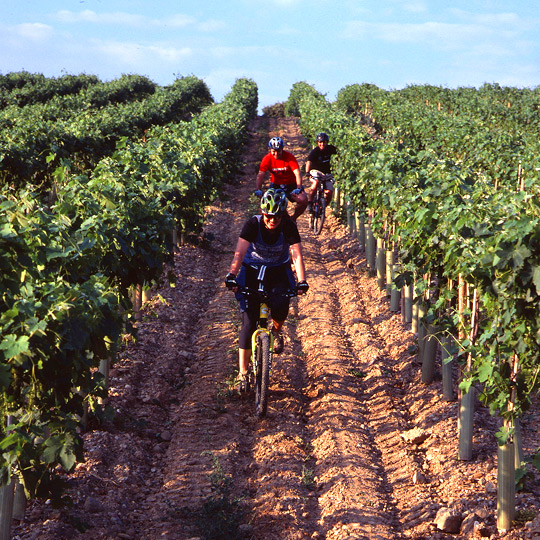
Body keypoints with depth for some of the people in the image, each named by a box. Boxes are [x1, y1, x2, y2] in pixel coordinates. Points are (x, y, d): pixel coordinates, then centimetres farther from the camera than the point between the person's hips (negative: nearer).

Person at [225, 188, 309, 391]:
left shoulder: (289, 227, -19)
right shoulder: (253, 224, -22)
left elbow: (297, 254, -28)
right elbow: (240, 252, -31)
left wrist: (301, 281, -43)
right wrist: (232, 276, -47)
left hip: (279, 271, 0)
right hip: (253, 270, 0)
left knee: (280, 305, -31)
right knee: (249, 321, -9)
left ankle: (276, 330, 7)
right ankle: (242, 373, -2)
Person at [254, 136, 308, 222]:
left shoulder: (289, 157, -18)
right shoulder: (267, 159, -13)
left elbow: (297, 174, -26)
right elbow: (260, 176, -21)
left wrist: (299, 188, -43)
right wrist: (258, 190, -39)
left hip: (290, 185, -1)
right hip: (276, 185, 1)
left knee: (303, 200, -25)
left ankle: (293, 218, 4)